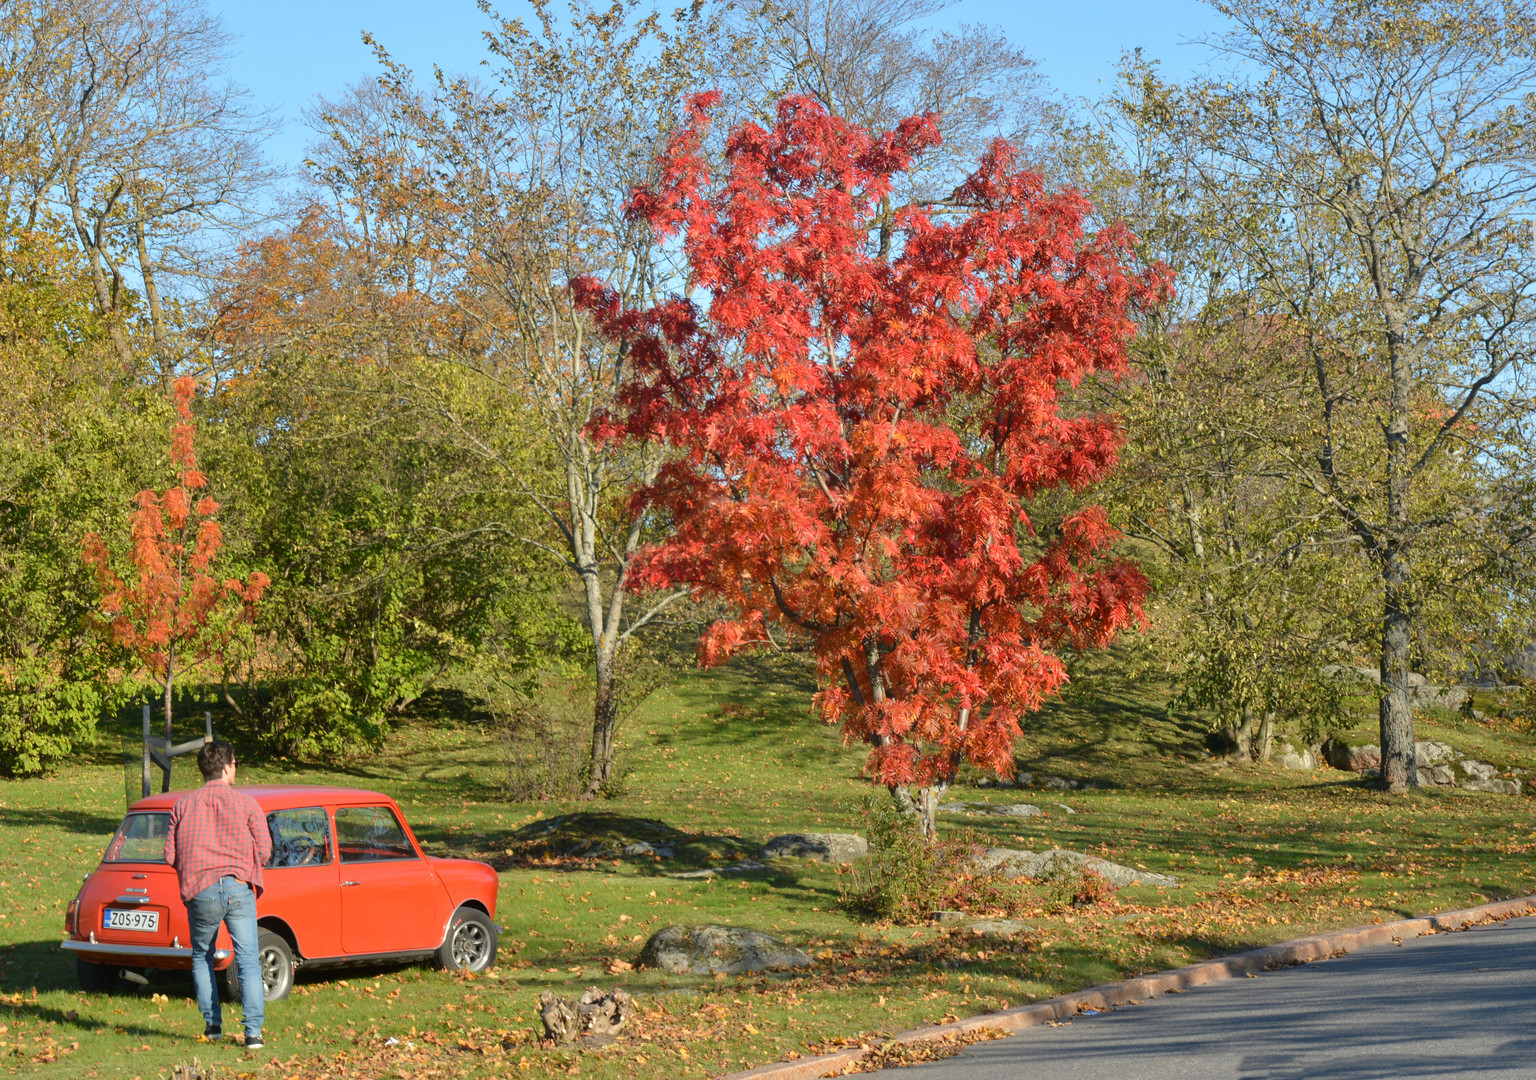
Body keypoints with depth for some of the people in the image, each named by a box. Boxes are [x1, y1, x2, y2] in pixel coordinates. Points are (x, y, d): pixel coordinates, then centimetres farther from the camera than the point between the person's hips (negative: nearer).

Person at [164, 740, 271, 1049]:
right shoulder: (245, 803, 3)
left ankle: (212, 1024, 19)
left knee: (202, 957, 21)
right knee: (248, 961, -1)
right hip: (238, 889, -2)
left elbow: (170, 854, 5)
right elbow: (264, 850, 1)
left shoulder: (183, 804, 9)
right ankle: (253, 1032, -10)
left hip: (200, 892, 2)